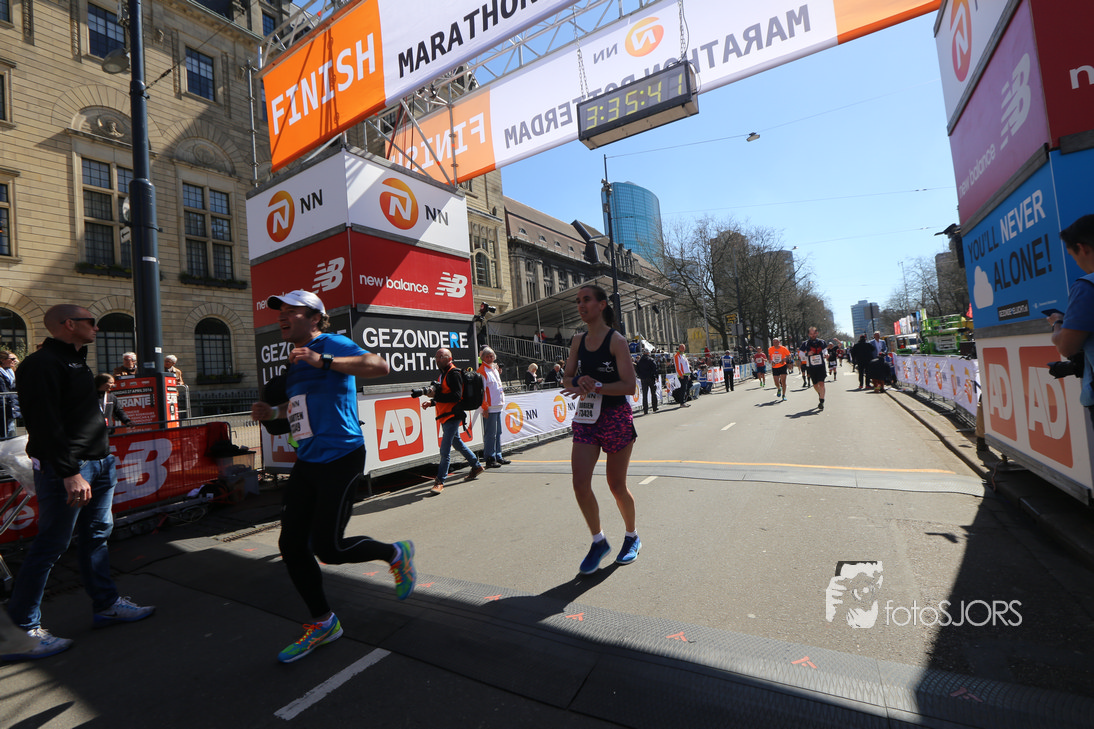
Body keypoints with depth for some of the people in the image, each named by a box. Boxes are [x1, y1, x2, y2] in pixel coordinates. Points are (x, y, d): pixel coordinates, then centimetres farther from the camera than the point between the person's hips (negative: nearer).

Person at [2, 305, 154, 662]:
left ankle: (106, 604, 26)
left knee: (97, 535, 15)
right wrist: (69, 473, -24)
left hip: (98, 463, 9)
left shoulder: (77, 361, 17)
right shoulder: (42, 364, -13)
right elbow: (45, 424, -20)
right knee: (51, 546, -2)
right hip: (65, 469, -9)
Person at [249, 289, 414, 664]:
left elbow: (379, 366, -28)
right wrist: (273, 412, 14)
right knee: (291, 545, 9)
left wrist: (323, 361, -34)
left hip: (340, 457, -9)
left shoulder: (331, 344, -10)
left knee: (328, 548, -5)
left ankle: (396, 553, 22)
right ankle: (323, 623, 27)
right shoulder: (296, 360, 17)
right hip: (307, 462, 9)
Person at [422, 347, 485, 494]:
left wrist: (435, 395, -24)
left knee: (445, 449, -9)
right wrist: (432, 402, 8)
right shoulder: (442, 374, 17)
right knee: (457, 442, 20)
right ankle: (476, 466, 33)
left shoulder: (454, 373, -13)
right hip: (445, 416, 10)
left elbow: (457, 395, -23)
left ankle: (440, 481, -3)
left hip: (452, 416, -10)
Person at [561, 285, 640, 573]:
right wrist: (580, 382, -13)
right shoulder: (578, 341, 8)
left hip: (616, 417, -5)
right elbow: (568, 378, 9)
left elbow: (629, 385, -15)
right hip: (586, 417, 5)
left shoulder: (616, 340, -10)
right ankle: (598, 541, 20)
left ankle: (632, 537, 34)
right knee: (580, 484, -3)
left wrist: (594, 386, -26)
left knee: (616, 485, 7)